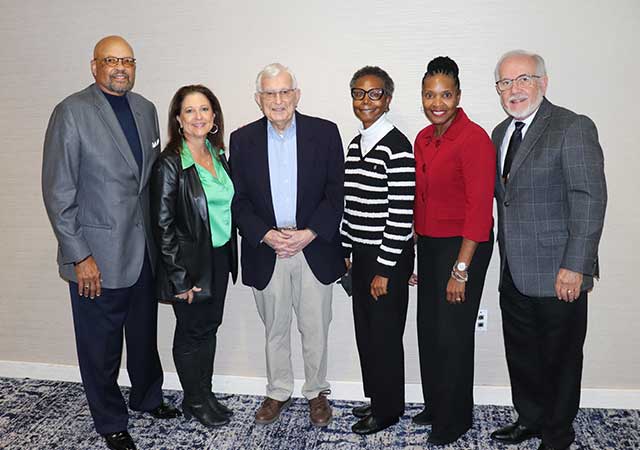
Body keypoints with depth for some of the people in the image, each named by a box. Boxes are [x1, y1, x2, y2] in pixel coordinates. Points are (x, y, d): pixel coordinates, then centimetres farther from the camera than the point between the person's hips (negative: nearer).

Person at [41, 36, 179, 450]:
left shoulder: (146, 109, 8)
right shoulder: (72, 112, -10)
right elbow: (58, 191, -11)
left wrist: (160, 236, 9)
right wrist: (79, 256, -14)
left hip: (145, 249, 5)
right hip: (99, 253, -5)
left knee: (145, 333, 21)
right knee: (101, 346, 9)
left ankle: (147, 396, 43)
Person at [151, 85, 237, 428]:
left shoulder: (219, 155, 6)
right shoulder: (170, 164, -15)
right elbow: (163, 224, -16)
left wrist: (229, 257, 10)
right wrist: (180, 277, -17)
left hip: (219, 258, 6)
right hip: (190, 263, -6)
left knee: (210, 327, 17)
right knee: (191, 332, 10)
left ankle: (205, 394, 34)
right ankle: (195, 401, 29)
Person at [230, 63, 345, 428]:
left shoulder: (325, 133, -2)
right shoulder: (243, 140, 3)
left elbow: (337, 192, -4)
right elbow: (238, 200, 1)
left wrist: (310, 233, -14)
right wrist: (265, 235, -13)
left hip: (315, 249, -1)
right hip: (266, 250, 1)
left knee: (316, 329, 10)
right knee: (275, 330, 15)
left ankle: (317, 392, 31)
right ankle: (279, 392, 34)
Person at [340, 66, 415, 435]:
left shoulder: (397, 146, -15)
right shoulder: (356, 144, 10)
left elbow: (401, 213, -18)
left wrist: (385, 269, -17)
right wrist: (348, 251, 14)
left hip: (389, 258, -8)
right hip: (360, 254, 8)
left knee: (385, 335, 5)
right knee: (365, 330, 16)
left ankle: (389, 408, 24)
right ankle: (375, 397, 35)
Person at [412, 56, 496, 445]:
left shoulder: (474, 139, -15)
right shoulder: (423, 139, 8)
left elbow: (479, 208, -18)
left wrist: (461, 270, -19)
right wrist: (413, 252, 12)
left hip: (464, 247, -7)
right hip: (429, 245, 7)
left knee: (453, 335, 4)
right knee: (428, 330, 14)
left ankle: (455, 420, 24)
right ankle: (434, 407, 33)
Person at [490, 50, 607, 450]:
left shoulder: (573, 127, -11)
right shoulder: (501, 132, 12)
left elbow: (591, 200, -16)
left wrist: (575, 267, -20)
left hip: (558, 275, -7)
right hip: (514, 274, 7)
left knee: (560, 358, 10)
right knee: (521, 354, 18)